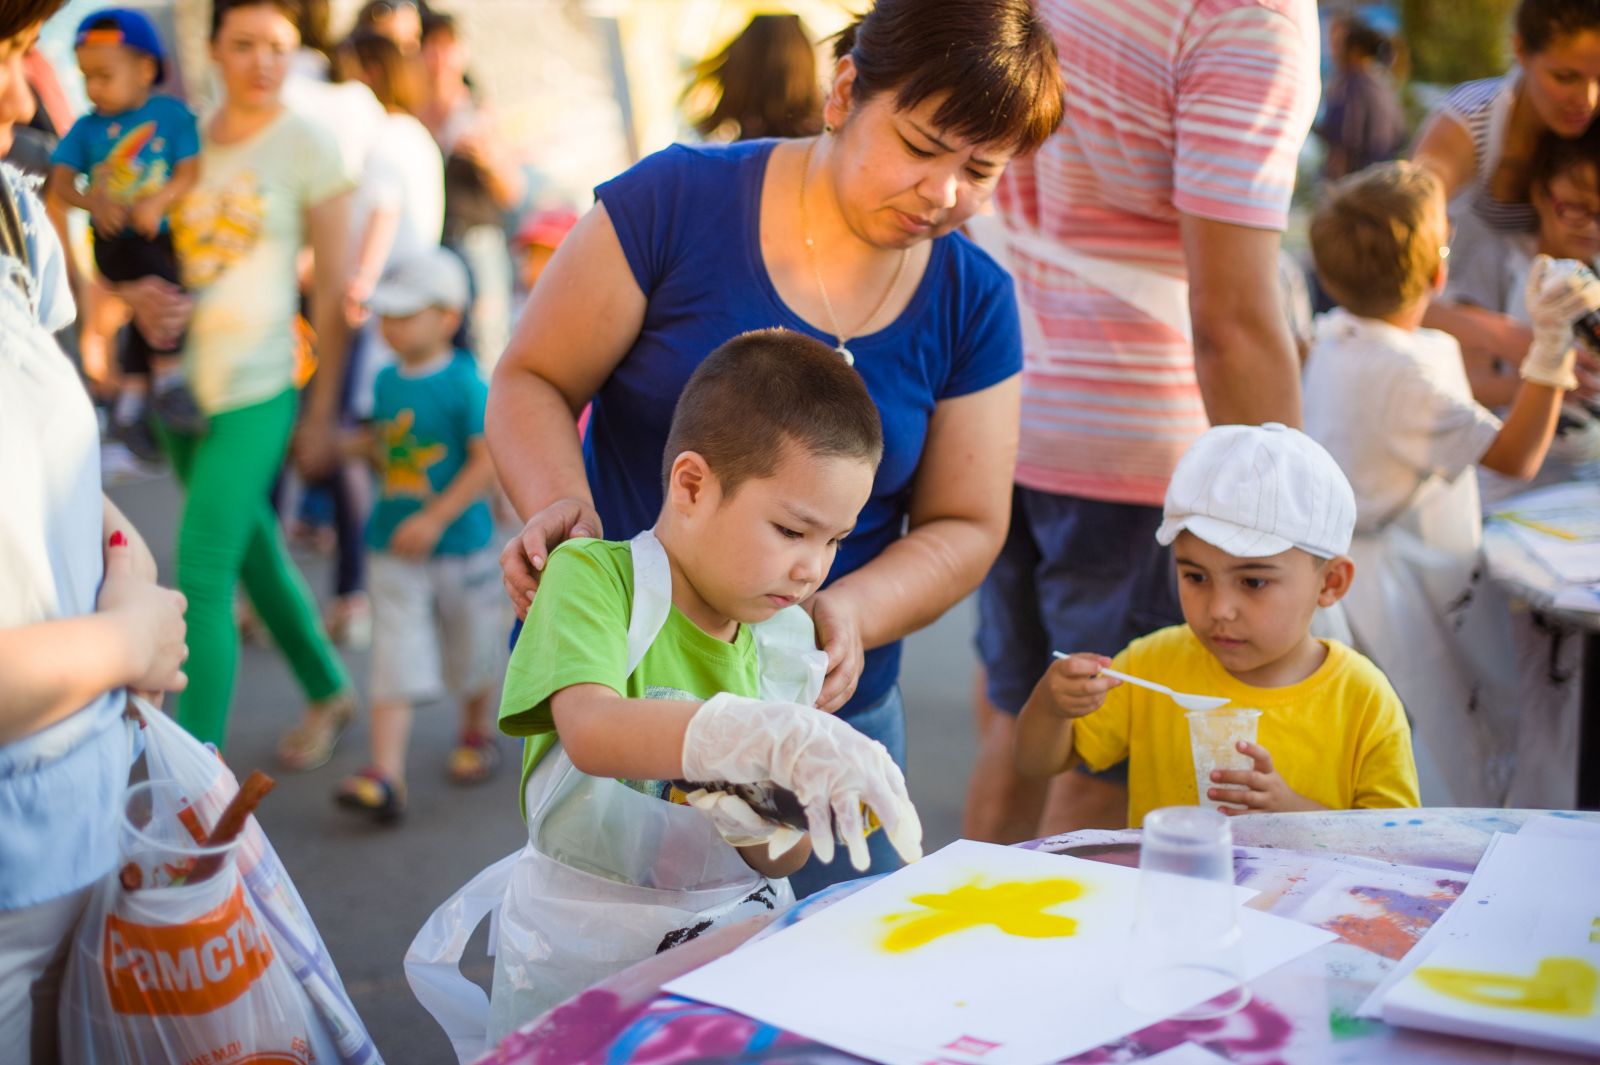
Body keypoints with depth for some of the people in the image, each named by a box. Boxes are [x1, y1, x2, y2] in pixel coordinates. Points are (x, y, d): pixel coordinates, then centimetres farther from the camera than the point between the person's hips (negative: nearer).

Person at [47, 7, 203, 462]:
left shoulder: (173, 114, 1)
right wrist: (93, 202, -19)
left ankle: (130, 401, 17)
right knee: (160, 285, -26)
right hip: (115, 239, -1)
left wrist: (158, 202, -22)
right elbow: (61, 179, 1)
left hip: (165, 235, 1)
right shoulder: (86, 128, 6)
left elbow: (190, 172, -5)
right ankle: (167, 381, -15)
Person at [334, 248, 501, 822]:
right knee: (394, 661, -4)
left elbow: (488, 461, -20)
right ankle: (385, 775, -10)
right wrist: (353, 444, 0)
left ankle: (476, 731, 42)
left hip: (460, 545, -4)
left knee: (470, 649, 16)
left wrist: (434, 519, -23)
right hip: (393, 547, 4)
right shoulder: (387, 380, 4)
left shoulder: (466, 384, -15)